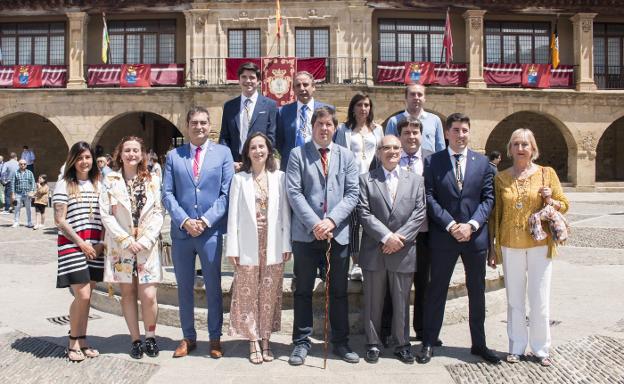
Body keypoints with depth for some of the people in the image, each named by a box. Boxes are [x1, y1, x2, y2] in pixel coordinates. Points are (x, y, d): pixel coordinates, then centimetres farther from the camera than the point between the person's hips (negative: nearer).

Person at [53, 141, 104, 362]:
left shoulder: (98, 185, 13)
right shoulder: (64, 185, -1)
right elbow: (59, 220, -6)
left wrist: (101, 243, -1)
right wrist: (81, 243, -11)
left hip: (95, 247, 4)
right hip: (72, 245, -4)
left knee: (87, 296, 8)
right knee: (82, 296, -9)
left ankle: (82, 341, 19)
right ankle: (73, 342, 9)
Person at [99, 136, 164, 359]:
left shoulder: (152, 181, 5)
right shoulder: (110, 181, 3)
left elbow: (157, 214, 1)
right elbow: (106, 215, -3)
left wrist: (145, 240, -10)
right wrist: (127, 240, -11)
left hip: (147, 247, 0)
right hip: (120, 246, 0)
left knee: (148, 296, -7)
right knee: (128, 294, 7)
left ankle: (150, 337, 14)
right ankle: (135, 339, 20)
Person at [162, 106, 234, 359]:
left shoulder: (223, 153, 3)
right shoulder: (174, 156, 8)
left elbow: (227, 193, -2)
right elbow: (167, 193, 3)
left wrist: (206, 220, -11)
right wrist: (185, 221, -10)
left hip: (211, 231, -2)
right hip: (181, 231, 2)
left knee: (213, 287, 6)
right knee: (184, 288, 11)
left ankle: (215, 338, 19)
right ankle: (188, 337, 24)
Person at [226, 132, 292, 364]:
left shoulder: (279, 177, 5)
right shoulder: (239, 179, 3)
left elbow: (284, 212, 4)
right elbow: (233, 215, 1)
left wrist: (286, 244, 0)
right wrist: (232, 248, -4)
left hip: (272, 246, 1)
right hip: (248, 247, -1)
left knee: (269, 295, 7)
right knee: (248, 294, 3)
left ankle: (266, 340, 19)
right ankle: (254, 343, 13)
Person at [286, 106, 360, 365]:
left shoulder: (346, 156, 9)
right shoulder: (298, 154, 3)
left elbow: (352, 193, 1)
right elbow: (294, 193, -6)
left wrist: (332, 220, -12)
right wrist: (314, 224, -14)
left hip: (338, 233, 2)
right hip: (306, 234, -2)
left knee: (339, 291, 10)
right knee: (303, 290, 7)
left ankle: (341, 342, 22)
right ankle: (302, 342, 19)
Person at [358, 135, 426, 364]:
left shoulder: (416, 180, 10)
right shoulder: (366, 180, 4)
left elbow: (420, 214, 1)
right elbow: (364, 213, -5)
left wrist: (399, 238, -10)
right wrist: (387, 237, -14)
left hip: (404, 252, 1)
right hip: (374, 251, -1)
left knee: (402, 302, 9)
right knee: (373, 301, 8)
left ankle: (402, 344, 22)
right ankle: (373, 343, 21)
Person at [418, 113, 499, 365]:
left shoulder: (482, 162, 7)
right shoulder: (432, 162, 0)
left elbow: (488, 198, 2)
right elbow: (429, 198, -6)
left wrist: (471, 225, -12)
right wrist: (451, 225, -15)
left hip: (475, 236, 2)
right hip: (443, 236, -2)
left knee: (477, 292, 12)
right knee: (437, 290, 5)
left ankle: (479, 344, 26)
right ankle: (429, 343, 16)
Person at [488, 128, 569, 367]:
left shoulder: (547, 173, 2)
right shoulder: (501, 178, 4)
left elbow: (564, 205, 8)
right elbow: (495, 214, 8)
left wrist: (550, 201, -14)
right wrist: (492, 247, 6)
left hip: (540, 245, -1)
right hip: (510, 246, 1)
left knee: (540, 300, 4)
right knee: (514, 300, 9)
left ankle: (541, 349, 20)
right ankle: (517, 347, 22)